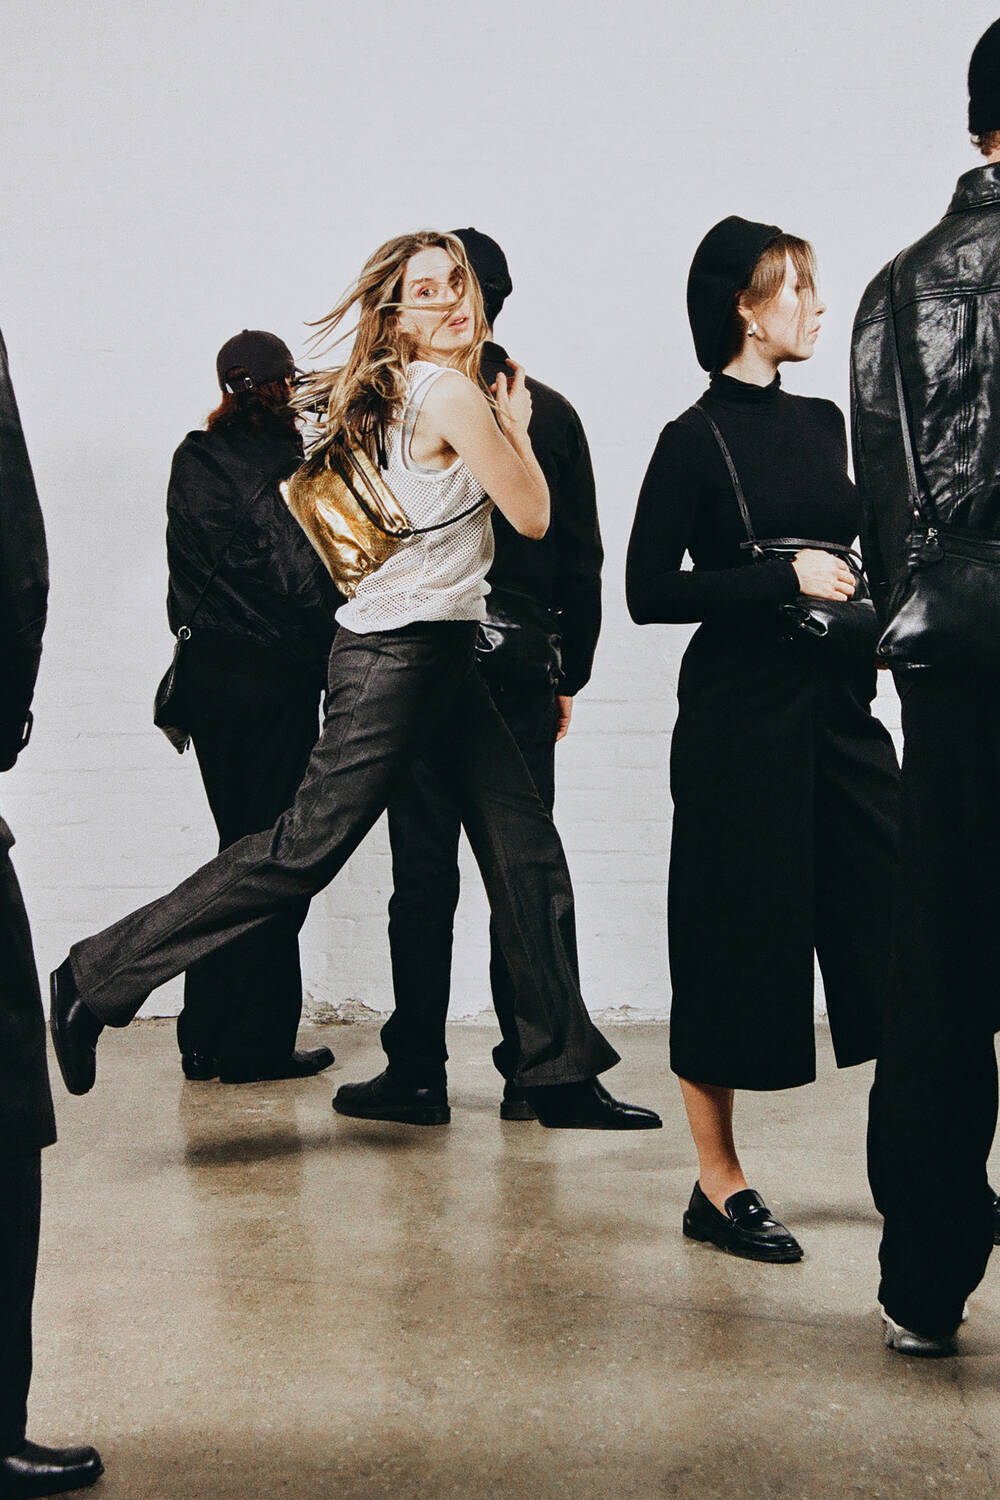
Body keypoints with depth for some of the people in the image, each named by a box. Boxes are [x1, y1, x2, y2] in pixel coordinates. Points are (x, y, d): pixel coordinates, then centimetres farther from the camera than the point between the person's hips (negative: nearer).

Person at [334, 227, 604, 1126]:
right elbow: (584, 561, 8)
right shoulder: (551, 413, 6)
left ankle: (417, 1077, 6)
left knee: (424, 874, 1)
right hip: (523, 670, 3)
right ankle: (529, 1074, 10)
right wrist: (567, 674, 14)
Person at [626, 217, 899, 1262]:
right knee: (737, 938, 0)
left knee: (894, 923, 4)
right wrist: (786, 579, -15)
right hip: (742, 716, -6)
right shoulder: (696, 441, -6)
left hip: (838, 704, 6)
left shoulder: (822, 425, 13)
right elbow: (650, 592, -12)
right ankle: (719, 1188, 13)